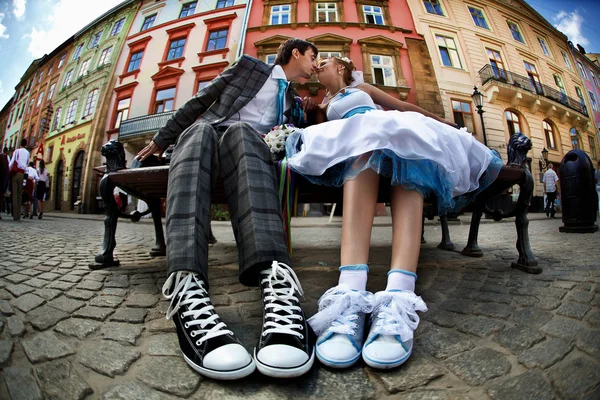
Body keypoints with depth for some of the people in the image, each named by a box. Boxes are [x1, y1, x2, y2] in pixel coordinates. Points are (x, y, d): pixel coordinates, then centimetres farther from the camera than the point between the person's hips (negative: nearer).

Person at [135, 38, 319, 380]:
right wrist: (162, 139, 14)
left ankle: (274, 278, -60)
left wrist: (304, 115, 12)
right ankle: (187, 285, -56)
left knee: (241, 131, -34)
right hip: (207, 135, 0)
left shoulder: (294, 101, 29)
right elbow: (201, 101, 16)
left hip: (252, 146, 1)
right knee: (199, 128, -35)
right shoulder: (249, 67, 20)